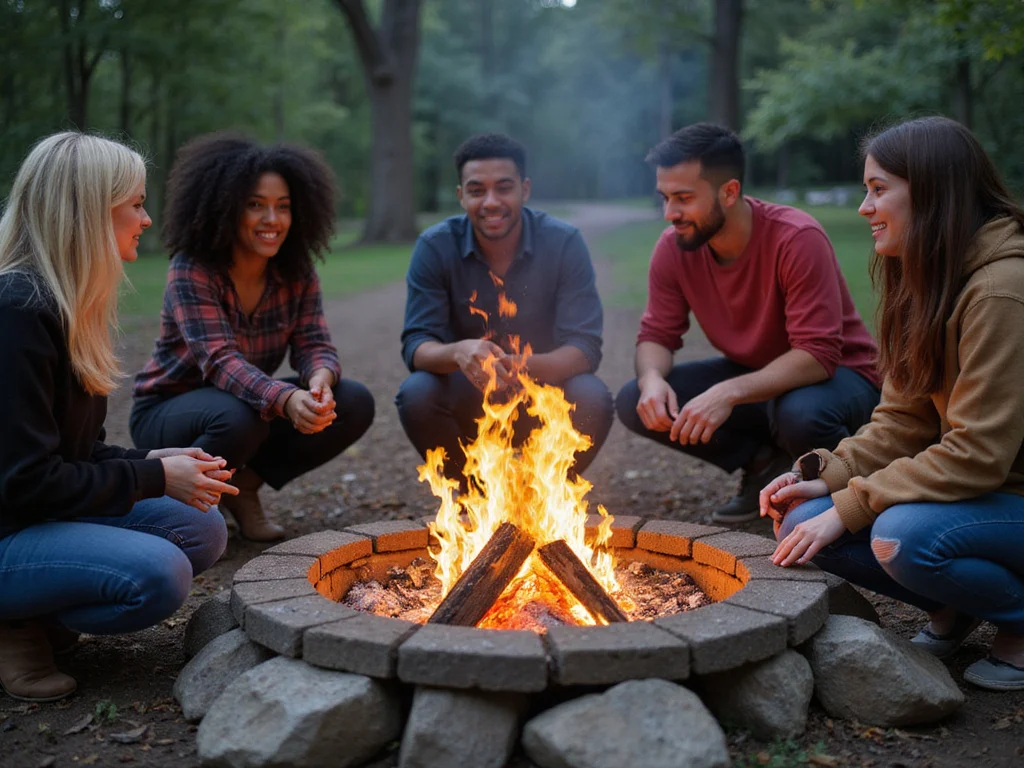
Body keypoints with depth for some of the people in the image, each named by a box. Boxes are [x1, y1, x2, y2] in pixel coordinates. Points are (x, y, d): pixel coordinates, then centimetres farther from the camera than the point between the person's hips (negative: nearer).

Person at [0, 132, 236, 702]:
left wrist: (151, 461, -2)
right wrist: (153, 478, -15)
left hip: (48, 511, 10)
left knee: (202, 531, -3)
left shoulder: (68, 304, 9)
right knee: (160, 574, -27)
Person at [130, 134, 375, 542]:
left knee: (355, 403, -15)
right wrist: (286, 400, -53)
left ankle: (245, 485, 1)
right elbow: (220, 360, -34)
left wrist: (320, 380, -37)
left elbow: (314, 345, -11)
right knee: (240, 417, -39)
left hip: (254, 399, 6)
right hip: (166, 410, -5)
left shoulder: (297, 273, -5)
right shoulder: (192, 271, -22)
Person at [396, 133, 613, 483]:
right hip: (468, 398, 1)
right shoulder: (435, 247, -11)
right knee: (416, 394, -29)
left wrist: (524, 366, -40)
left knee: (592, 398, -30)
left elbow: (584, 347, -18)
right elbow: (416, 346, -16)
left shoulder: (565, 242, -13)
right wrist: (458, 352, -41)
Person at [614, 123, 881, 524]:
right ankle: (764, 463, 4)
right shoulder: (673, 247, -11)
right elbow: (657, 334, -4)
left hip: (838, 373, -5)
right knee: (633, 402, -13)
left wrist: (730, 392, -43)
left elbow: (817, 355, -32)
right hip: (751, 375, 6)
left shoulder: (798, 239, -28)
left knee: (800, 414, -41)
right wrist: (652, 379, -29)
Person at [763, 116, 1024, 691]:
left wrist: (849, 507, -23)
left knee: (902, 535, -34)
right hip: (976, 489, 8)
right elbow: (904, 420, 6)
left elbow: (977, 453, -27)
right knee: (805, 523, -9)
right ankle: (956, 607, 12)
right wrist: (828, 479, -9)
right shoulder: (923, 281, 6)